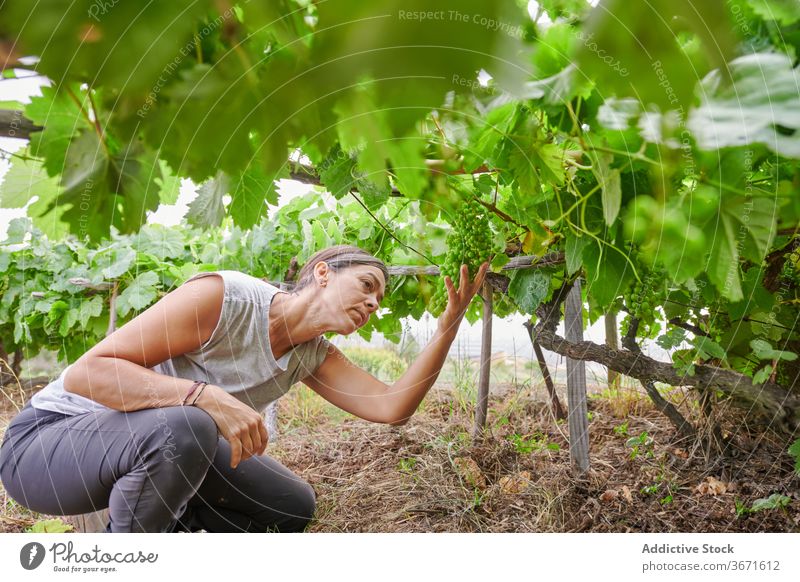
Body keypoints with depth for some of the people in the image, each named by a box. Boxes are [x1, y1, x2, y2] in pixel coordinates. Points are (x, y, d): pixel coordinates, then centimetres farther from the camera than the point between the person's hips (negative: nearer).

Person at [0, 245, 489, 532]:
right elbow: (86, 373, -30)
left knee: (294, 506, 1)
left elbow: (392, 407, -12)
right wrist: (207, 396, -42)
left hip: (162, 448, 7)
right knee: (185, 428, -39)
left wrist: (448, 326, -19)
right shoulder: (223, 298, -27)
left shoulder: (312, 357, -3)